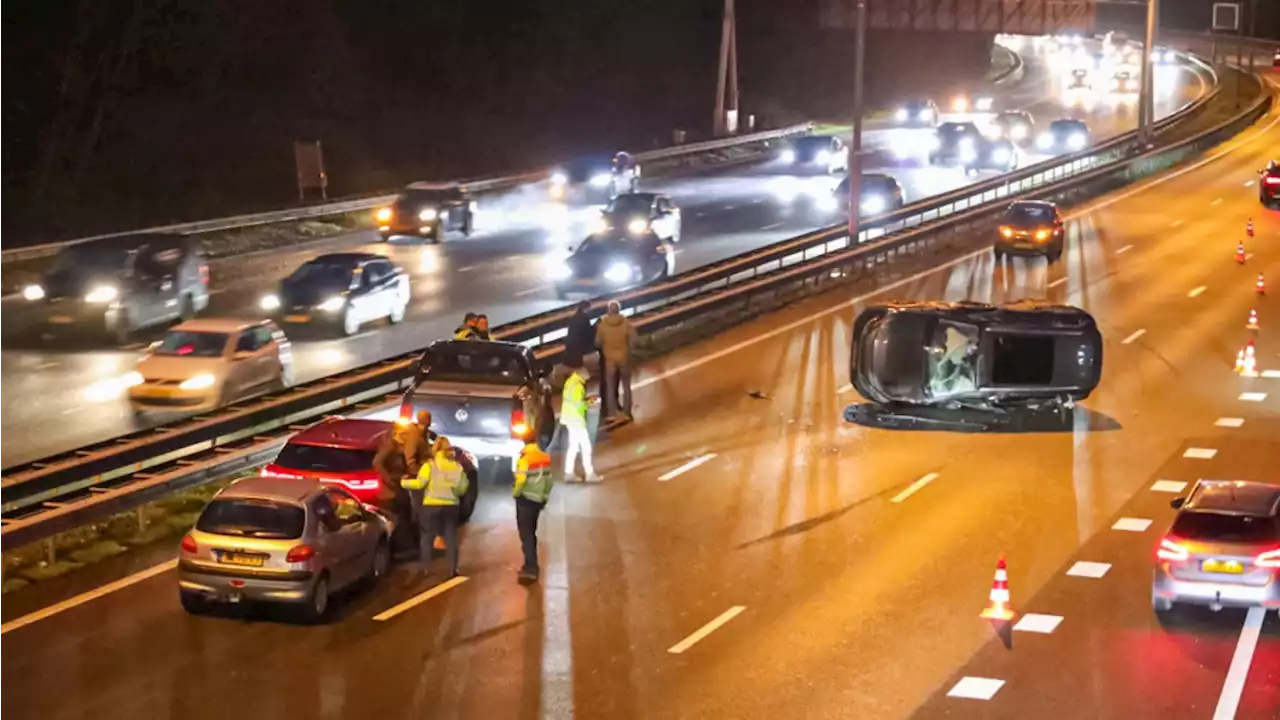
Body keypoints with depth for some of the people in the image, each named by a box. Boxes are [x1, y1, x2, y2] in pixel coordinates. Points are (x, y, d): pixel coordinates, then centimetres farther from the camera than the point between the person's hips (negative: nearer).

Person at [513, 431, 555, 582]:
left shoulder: (525, 458, -16)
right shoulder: (545, 458, 6)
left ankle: (531, 569, -13)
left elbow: (521, 480, -26)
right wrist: (544, 497, 17)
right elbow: (550, 479, 8)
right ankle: (531, 565, 25)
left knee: (526, 534, -6)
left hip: (525, 500, -7)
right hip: (538, 500, 7)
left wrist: (515, 493, -9)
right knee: (531, 533, 19)